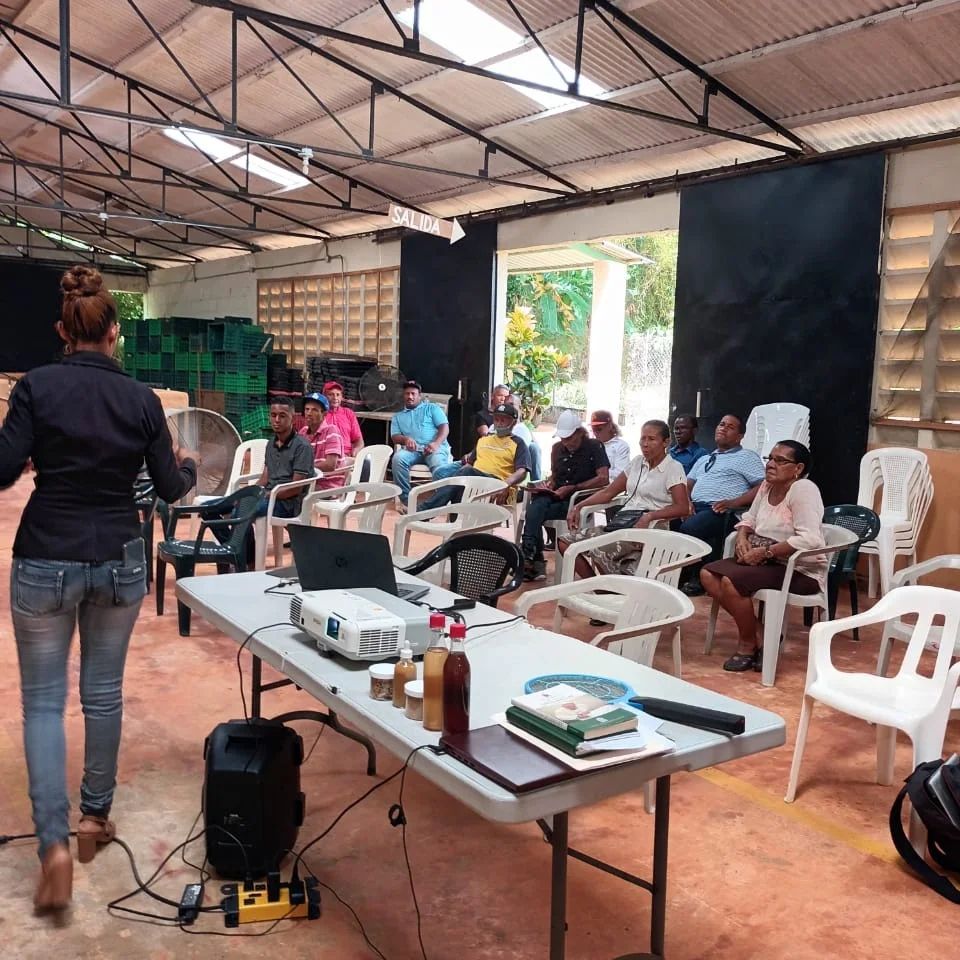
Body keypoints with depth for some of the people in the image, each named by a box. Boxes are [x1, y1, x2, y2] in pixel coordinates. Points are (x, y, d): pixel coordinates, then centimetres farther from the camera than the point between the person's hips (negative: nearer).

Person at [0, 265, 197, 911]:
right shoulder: (141, 397, -3)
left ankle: (54, 842, -3)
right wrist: (189, 466, 24)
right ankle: (95, 816, 29)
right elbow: (170, 488, 2)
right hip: (120, 560, 2)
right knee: (104, 690, 16)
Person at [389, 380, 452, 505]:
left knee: (439, 465, -38)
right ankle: (406, 499, -27)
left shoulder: (432, 408, 20)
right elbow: (394, 436, 15)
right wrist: (405, 439, -11)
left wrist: (436, 443, -15)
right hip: (412, 450, 2)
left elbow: (444, 427, 6)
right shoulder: (398, 416, 29)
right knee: (398, 458, -33)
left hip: (434, 447, -2)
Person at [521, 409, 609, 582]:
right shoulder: (557, 448, 19)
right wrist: (547, 485, 5)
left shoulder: (594, 447, 0)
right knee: (537, 502, -32)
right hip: (556, 498, 5)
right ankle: (536, 562, -33)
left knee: (535, 510, -29)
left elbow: (603, 478, -10)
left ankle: (529, 557, -27)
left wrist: (572, 488, -16)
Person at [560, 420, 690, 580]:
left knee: (599, 551, -34)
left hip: (647, 528, -7)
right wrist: (578, 506, 8)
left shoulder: (673, 468, -1)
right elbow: (608, 492, 21)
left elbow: (682, 508, -15)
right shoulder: (637, 462, 18)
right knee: (566, 542, -13)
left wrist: (649, 516, -29)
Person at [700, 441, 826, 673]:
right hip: (765, 562, 9)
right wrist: (742, 538, -4)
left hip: (800, 570, -9)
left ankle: (749, 643, -2)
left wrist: (763, 553, -24)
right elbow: (749, 519, 19)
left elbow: (809, 540, -29)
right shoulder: (767, 485, 7)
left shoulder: (803, 489, -19)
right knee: (708, 575, -6)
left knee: (730, 582, -26)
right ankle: (758, 634, 1)